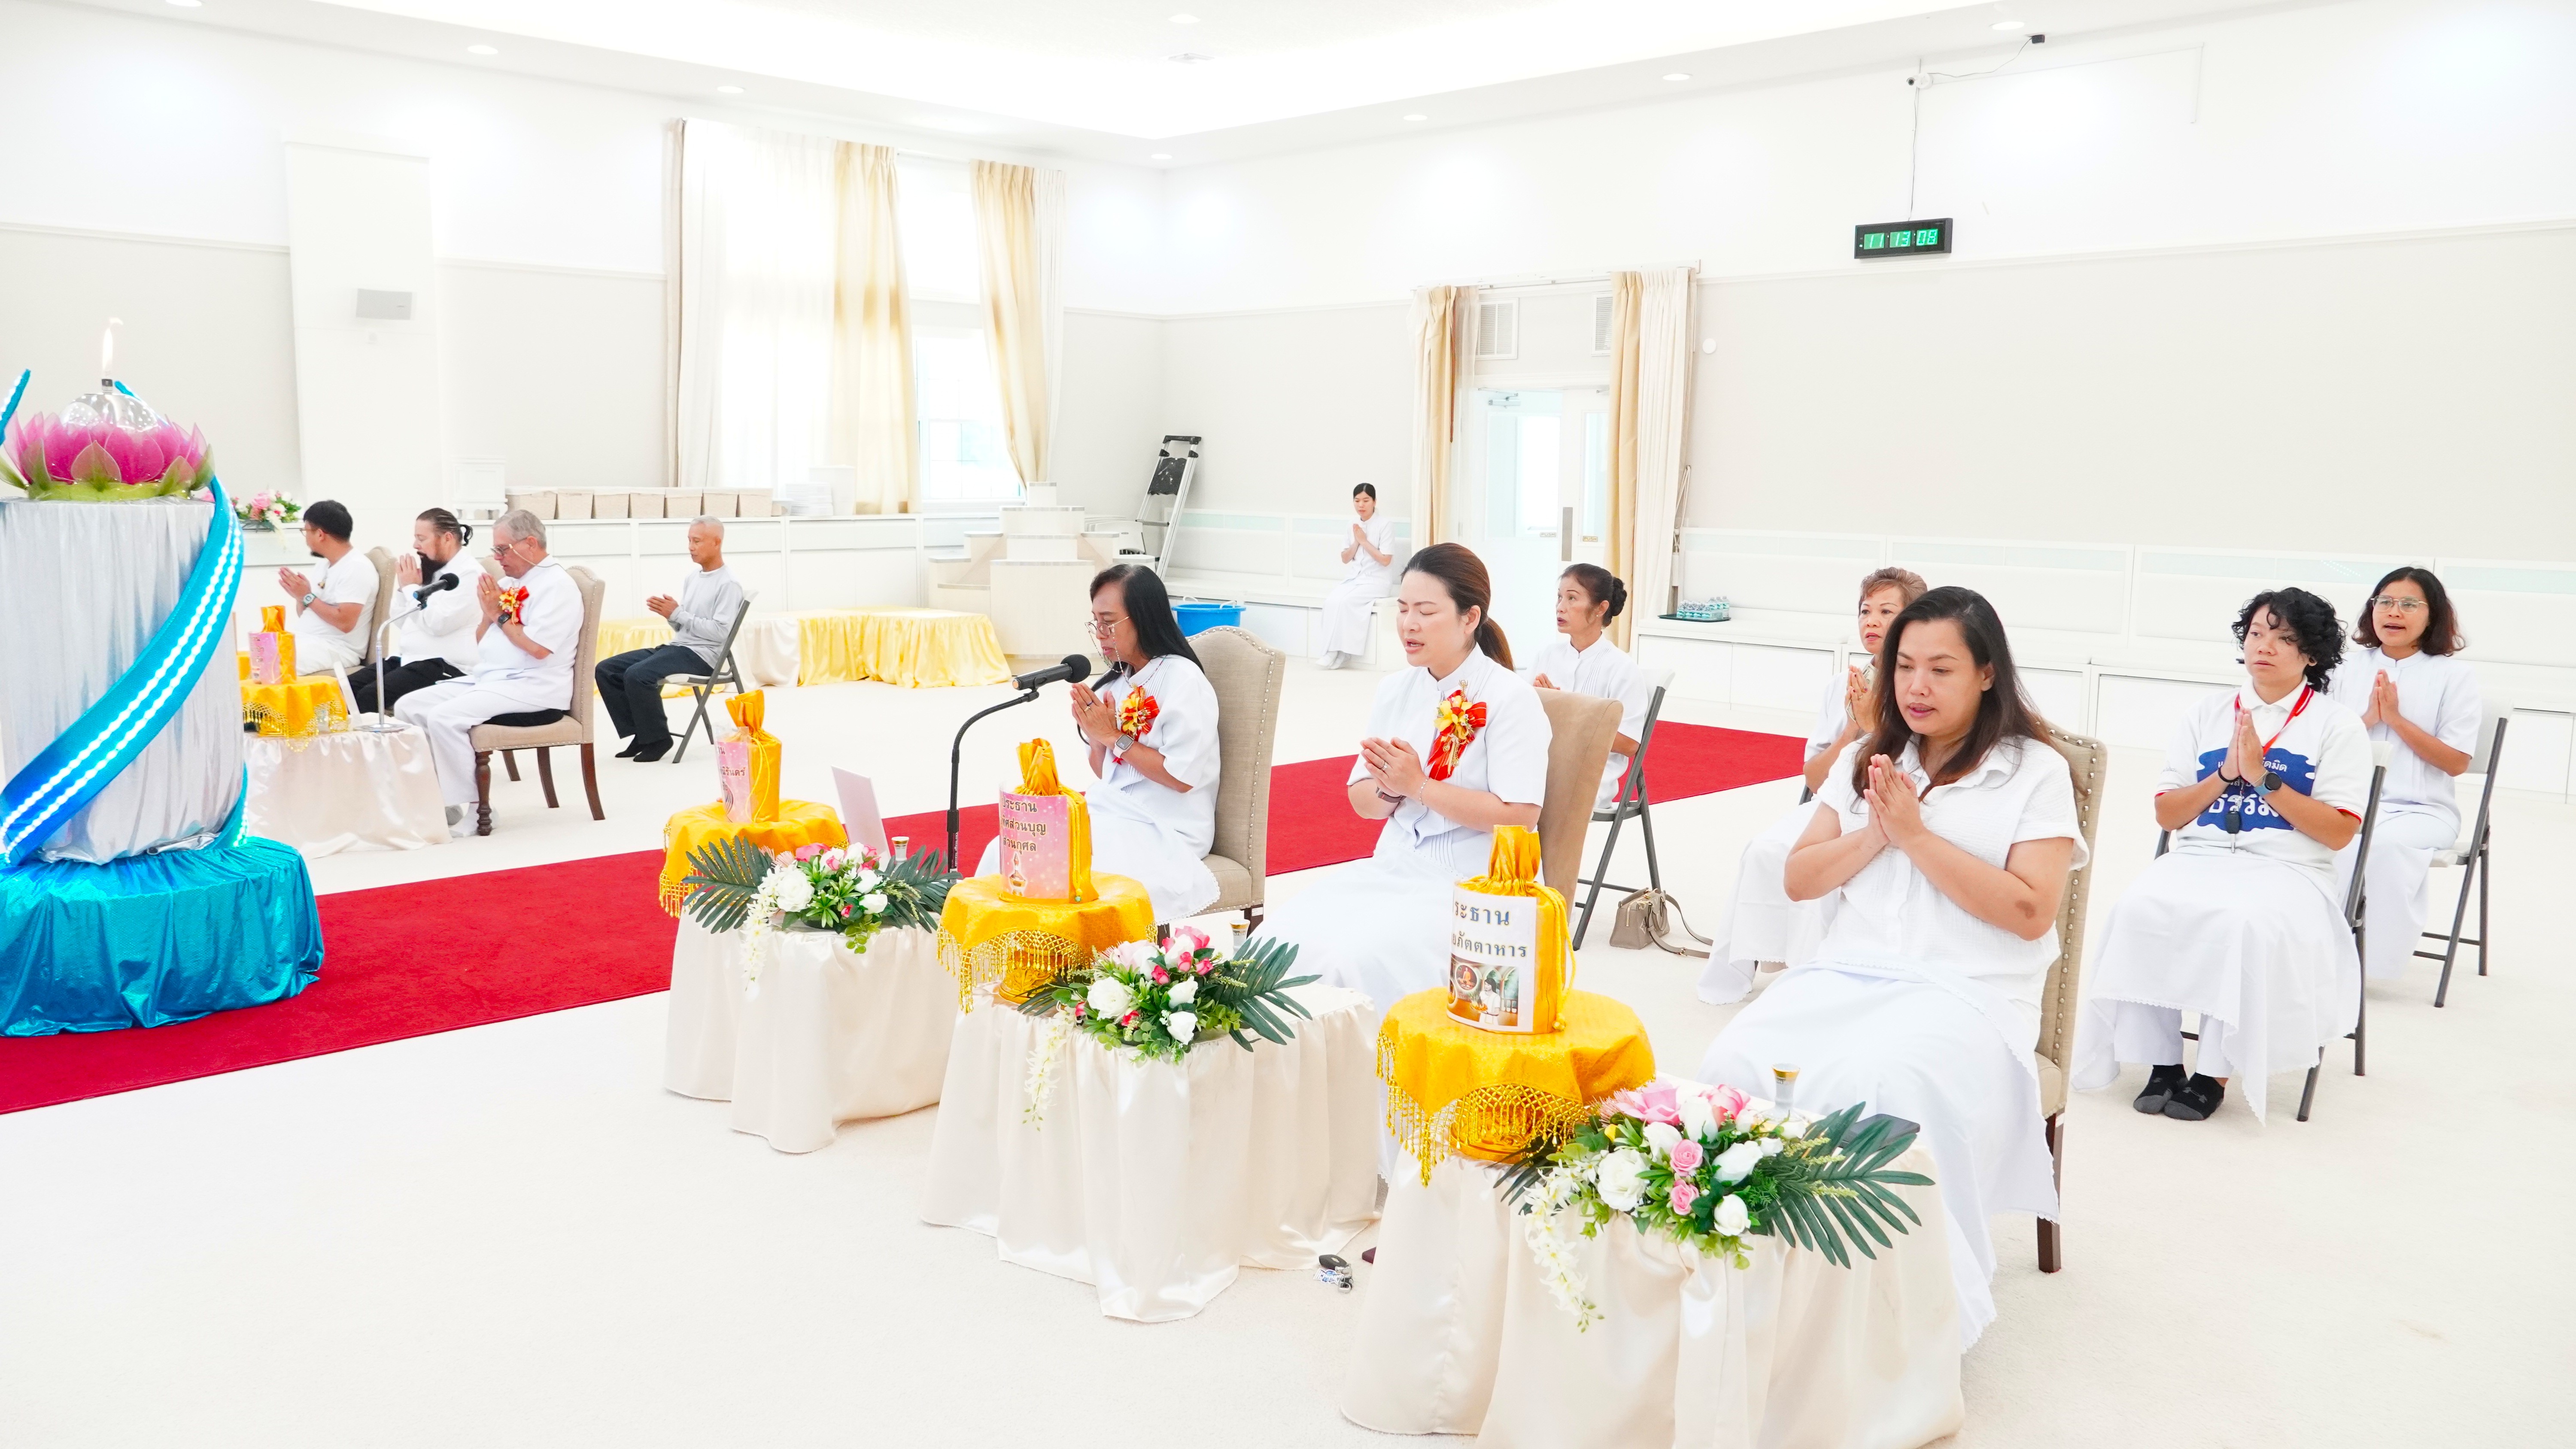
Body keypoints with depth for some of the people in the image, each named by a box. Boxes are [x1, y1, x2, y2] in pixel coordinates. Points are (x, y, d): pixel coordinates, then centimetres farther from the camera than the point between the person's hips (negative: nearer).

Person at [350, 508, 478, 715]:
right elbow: (401, 623, 21)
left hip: (445, 666, -9)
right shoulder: (429, 569, 17)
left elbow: (437, 624, -21)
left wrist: (412, 588, -8)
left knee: (369, 696, -24)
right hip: (408, 658, 9)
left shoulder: (468, 574, -10)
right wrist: (403, 588, 5)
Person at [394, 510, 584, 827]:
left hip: (533, 689, -10)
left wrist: (501, 616, -10)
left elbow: (538, 648, -22)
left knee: (444, 717, -27)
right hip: (487, 679, 10)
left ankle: (466, 805, -15)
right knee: (409, 706, -1)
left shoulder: (557, 585, -10)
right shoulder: (512, 584, 18)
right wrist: (489, 613, 2)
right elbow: (481, 643, 21)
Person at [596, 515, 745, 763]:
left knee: (637, 674, -30)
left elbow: (720, 633, -19)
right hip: (677, 647, 9)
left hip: (703, 654, -9)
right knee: (606, 669, -3)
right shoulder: (692, 578, 16)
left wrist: (677, 614, -17)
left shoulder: (729, 584, -9)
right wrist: (668, 613, -4)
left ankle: (657, 738, -11)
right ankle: (642, 733, -1)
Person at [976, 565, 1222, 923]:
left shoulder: (1183, 681, -12)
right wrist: (1096, 738, -6)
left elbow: (1182, 777, -17)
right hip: (1115, 813, 8)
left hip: (1165, 830, -8)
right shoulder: (1118, 682, 11)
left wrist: (1115, 737, -13)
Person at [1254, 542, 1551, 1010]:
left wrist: (1419, 785, -17)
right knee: (1281, 941, -15)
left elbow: (1519, 815, -16)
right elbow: (1363, 802, 12)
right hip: (1393, 867, 6)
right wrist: (1389, 789, -11)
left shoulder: (1510, 698, -10)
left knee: (1359, 959, -28)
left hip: (1471, 884, -6)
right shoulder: (1395, 689, 9)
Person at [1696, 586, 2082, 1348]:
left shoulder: (2035, 772, 3)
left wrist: (1917, 835, -10)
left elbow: (2030, 912, -8)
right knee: (1736, 1063, -26)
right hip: (1845, 973, 4)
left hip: (1966, 992, -4)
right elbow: (1799, 879, 13)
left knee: (1873, 1083, -36)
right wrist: (1876, 833, -4)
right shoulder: (1865, 760, 18)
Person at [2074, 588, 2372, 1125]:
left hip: (2287, 870, -3)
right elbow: (2166, 814, 10)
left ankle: (2216, 1073, -21)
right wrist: (2225, 775, -5)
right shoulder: (2208, 713, 13)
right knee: (2141, 910, -30)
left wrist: (2262, 777, -11)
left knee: (2247, 923, -37)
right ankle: (2161, 1060, -17)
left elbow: (2339, 832, -5)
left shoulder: (2337, 725, 4)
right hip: (2197, 858, 3)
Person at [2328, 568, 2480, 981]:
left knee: (2388, 844, -35)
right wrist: (2368, 719, -9)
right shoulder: (2351, 668, 9)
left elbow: (2456, 762, -4)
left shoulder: (2455, 674, 1)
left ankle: (2374, 956, -16)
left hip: (2423, 809, -2)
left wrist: (2396, 718, -11)